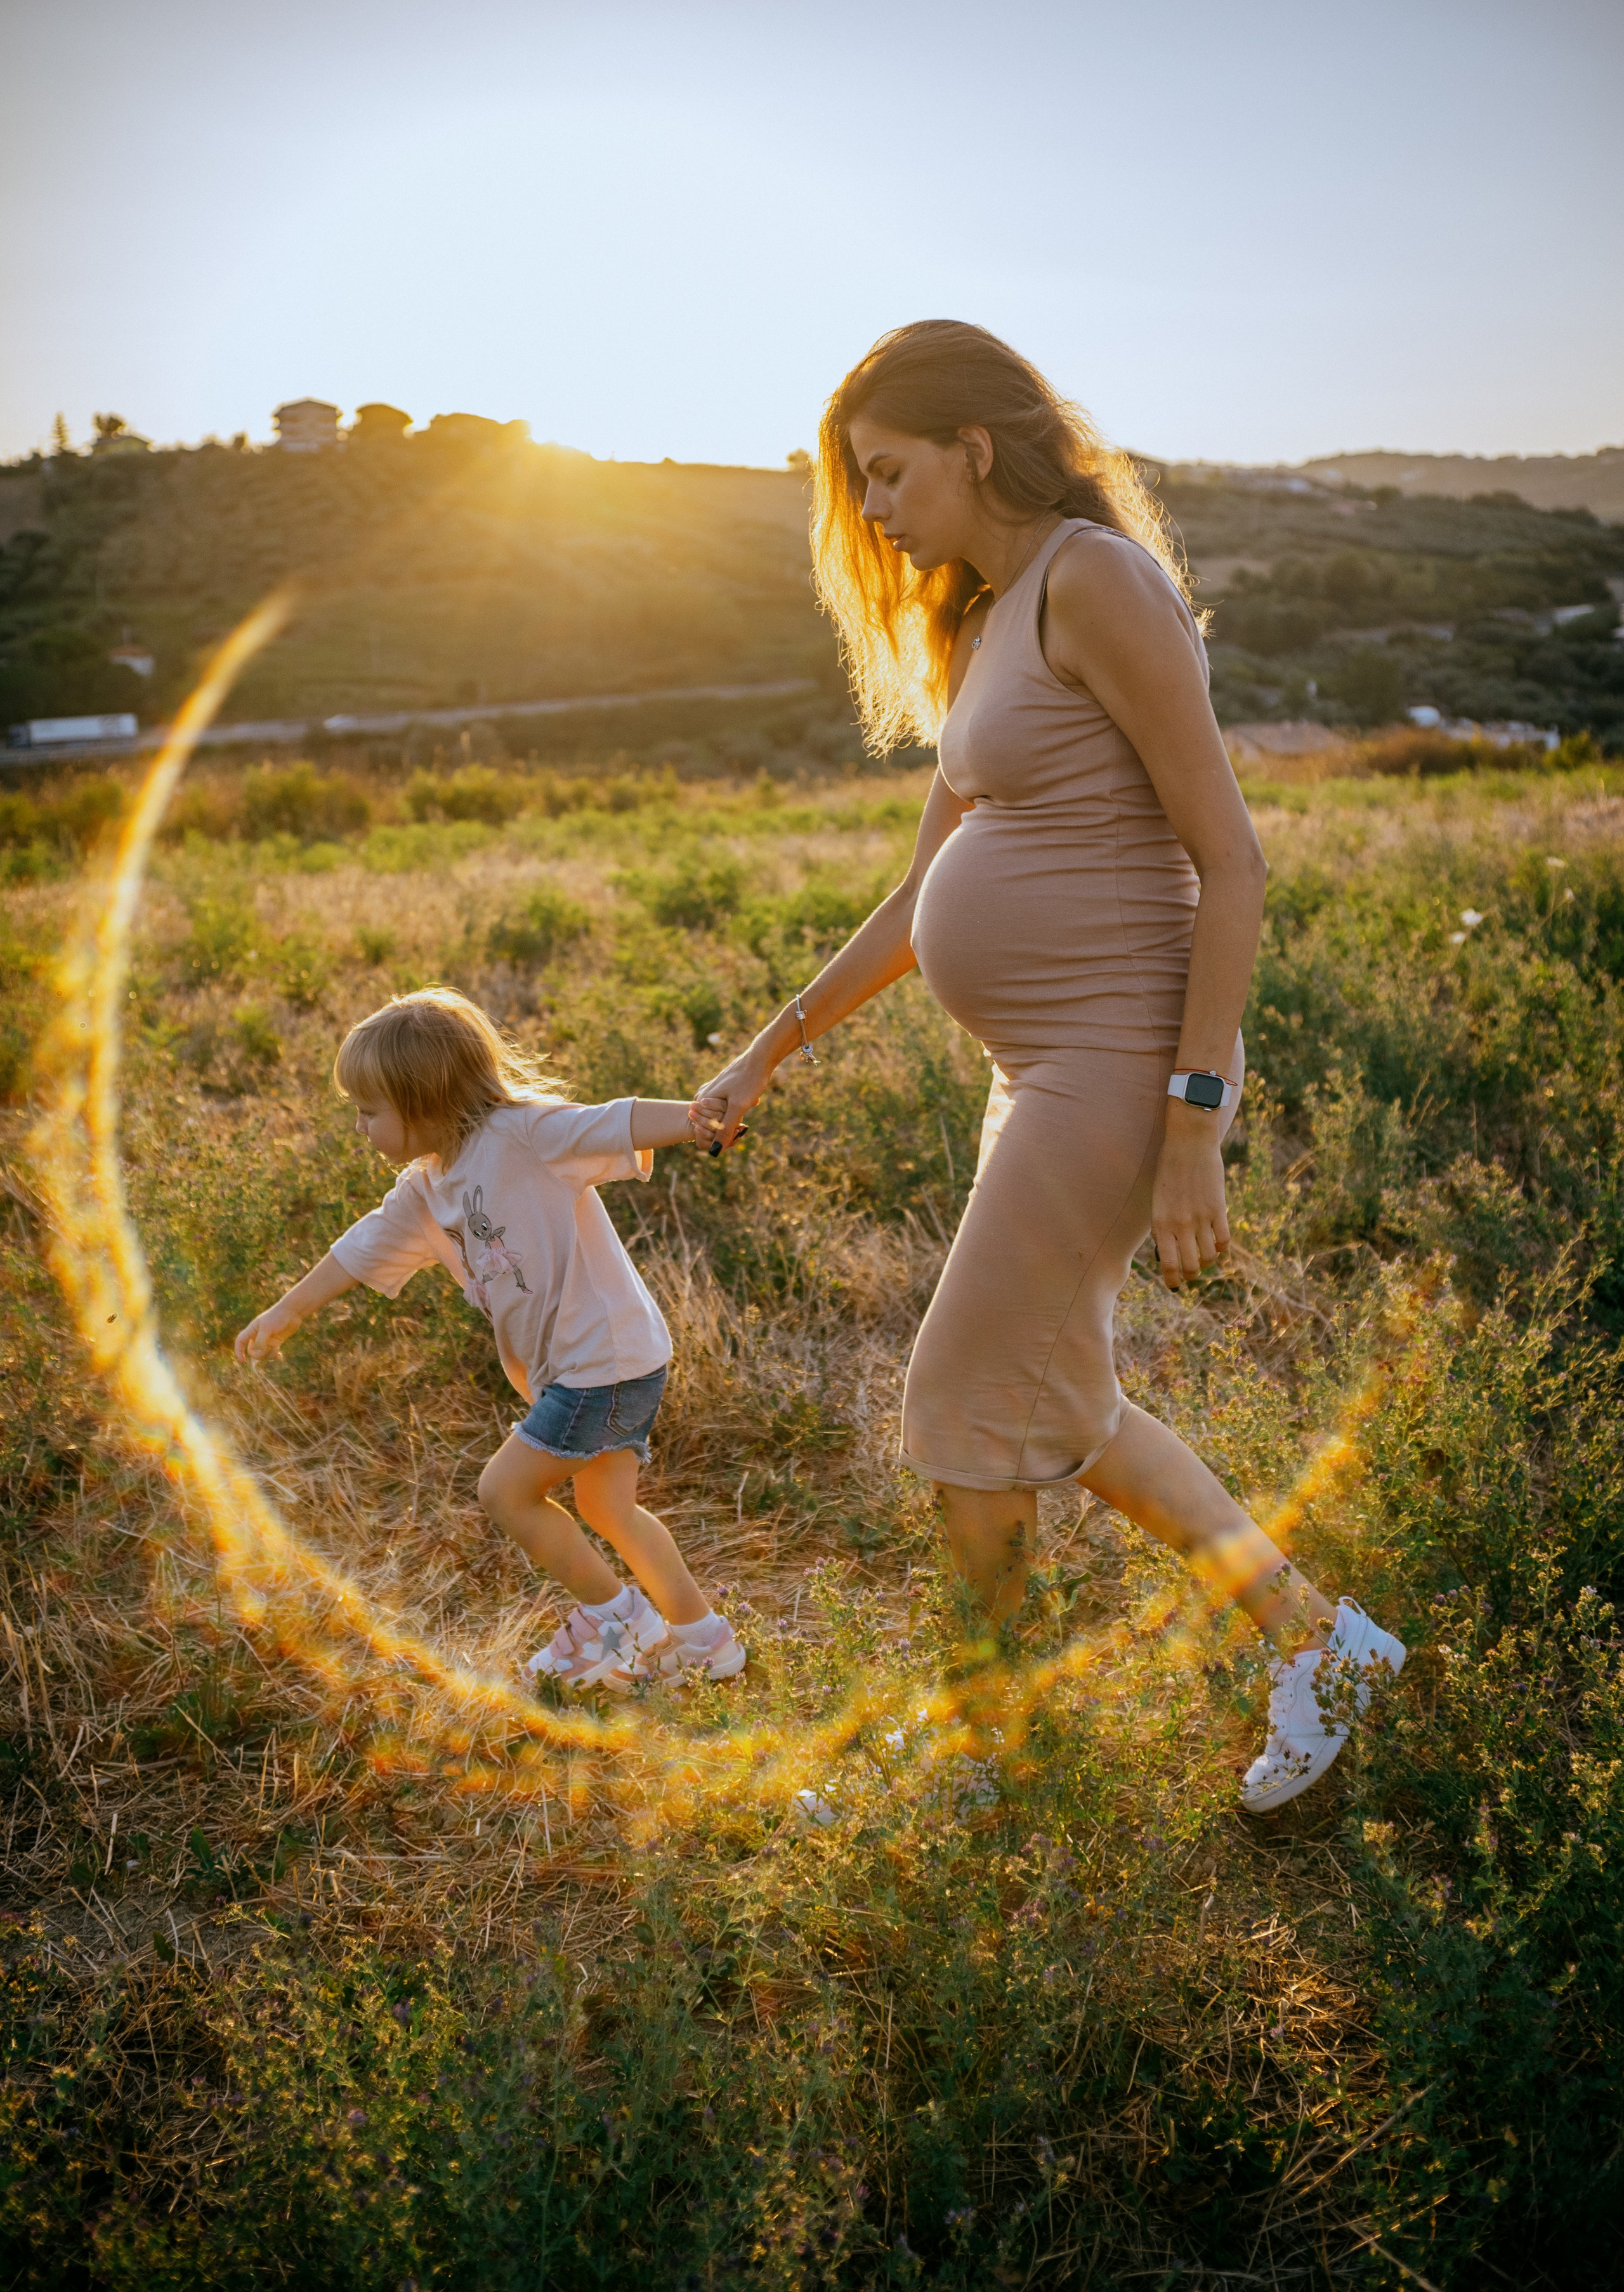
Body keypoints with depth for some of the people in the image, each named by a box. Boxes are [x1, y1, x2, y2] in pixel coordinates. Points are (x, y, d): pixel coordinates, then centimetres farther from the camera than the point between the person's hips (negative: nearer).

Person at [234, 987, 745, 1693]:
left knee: (505, 1488, -4)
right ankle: (701, 1636, 30)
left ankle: (614, 1614, 11)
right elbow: (365, 1249, 23)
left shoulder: (522, 1133, -16)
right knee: (607, 1508, 17)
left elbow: (619, 1125, -27)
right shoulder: (425, 1189, 10)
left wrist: (706, 1116, -43)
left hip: (608, 1356, -9)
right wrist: (287, 1312, 32)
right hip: (571, 1364, 9)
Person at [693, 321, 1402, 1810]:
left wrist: (1194, 1126, -21)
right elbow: (924, 898, 18)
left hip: (1119, 1063, -10)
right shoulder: (986, 626, 15)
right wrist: (768, 1054, 19)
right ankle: (1318, 1641, 30)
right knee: (1056, 1411, 19)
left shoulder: (1096, 578, -13)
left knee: (969, 1412, 2)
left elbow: (1231, 857, -18)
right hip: (1046, 1068, 10)